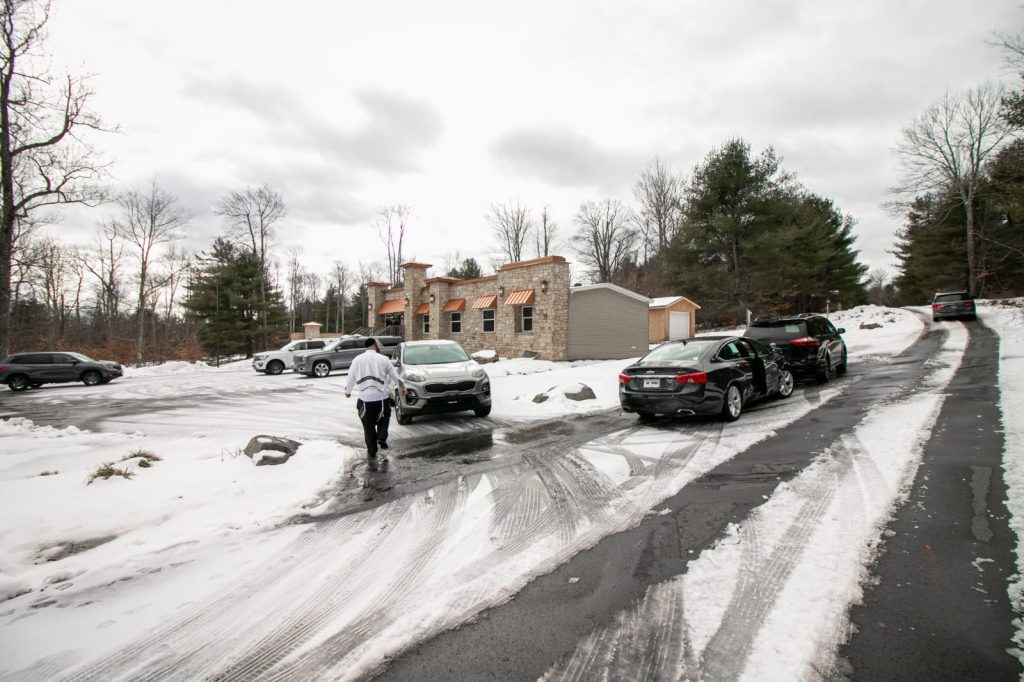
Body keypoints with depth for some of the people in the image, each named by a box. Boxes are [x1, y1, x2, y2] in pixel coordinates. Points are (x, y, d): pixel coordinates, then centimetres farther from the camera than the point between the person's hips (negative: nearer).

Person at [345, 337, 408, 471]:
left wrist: (347, 391, 28)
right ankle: (382, 439, 12)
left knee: (369, 429, 9)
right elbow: (395, 376, 6)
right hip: (382, 398, -1)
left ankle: (372, 457, 10)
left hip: (365, 400, 1)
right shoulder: (383, 359, -1)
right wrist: (402, 387, 24)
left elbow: (351, 377, 9)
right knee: (383, 419, 28)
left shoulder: (358, 359, 3)